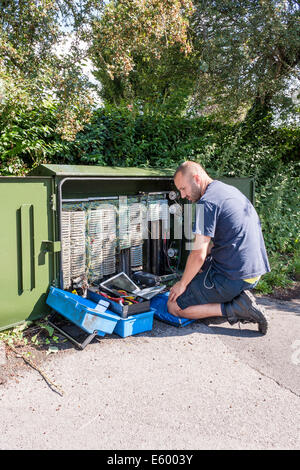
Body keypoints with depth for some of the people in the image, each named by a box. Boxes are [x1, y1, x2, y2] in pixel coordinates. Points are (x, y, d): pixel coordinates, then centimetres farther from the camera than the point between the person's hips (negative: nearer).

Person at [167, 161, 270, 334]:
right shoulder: (230, 190, 13)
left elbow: (199, 254, -19)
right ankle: (239, 297, 10)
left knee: (174, 306, 2)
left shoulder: (207, 202, -16)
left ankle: (235, 309, -9)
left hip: (233, 277, -9)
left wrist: (182, 284, -4)